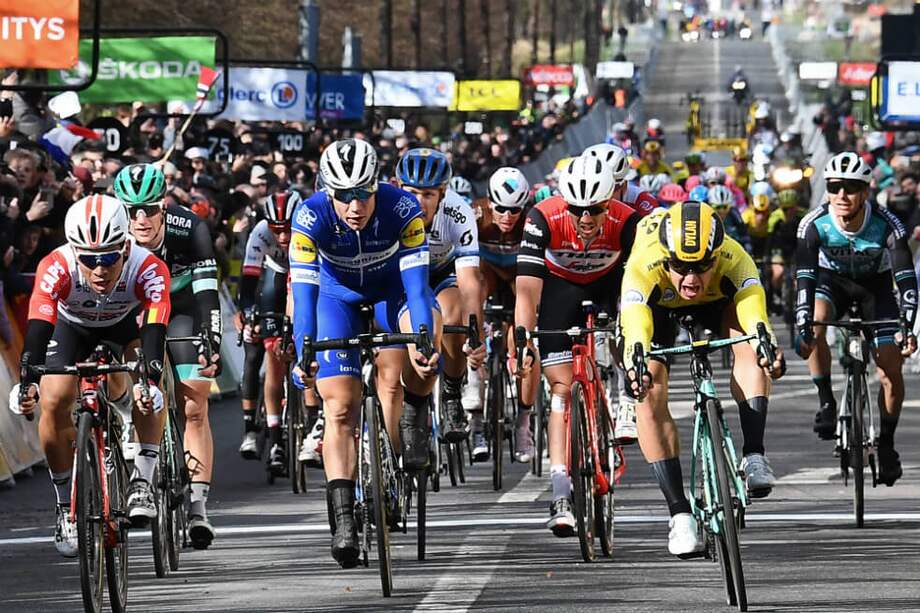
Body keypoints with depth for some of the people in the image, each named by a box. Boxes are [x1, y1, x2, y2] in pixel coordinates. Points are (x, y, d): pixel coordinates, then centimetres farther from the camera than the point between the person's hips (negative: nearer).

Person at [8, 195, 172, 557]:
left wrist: (150, 381, -65)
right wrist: (26, 381, -62)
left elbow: (155, 330, -48)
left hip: (126, 323, 0)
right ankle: (66, 506, -2)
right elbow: (38, 326, -47)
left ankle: (143, 480, -20)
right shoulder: (57, 268, -38)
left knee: (148, 380, -28)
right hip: (72, 326, 0)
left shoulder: (148, 269, -38)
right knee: (54, 403, -19)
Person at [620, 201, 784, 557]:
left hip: (715, 301, 1)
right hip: (655, 304, -1)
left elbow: (754, 312, -54)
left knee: (748, 342, -31)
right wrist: (636, 363, -75)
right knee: (649, 394, -20)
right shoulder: (644, 266, -41)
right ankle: (680, 514, -15)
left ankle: (753, 455, -27)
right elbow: (635, 319, -55)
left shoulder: (733, 260, -39)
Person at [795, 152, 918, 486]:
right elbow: (805, 278, -33)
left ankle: (886, 443, 11)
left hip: (875, 285, 0)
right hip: (832, 280, 0)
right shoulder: (814, 224, -29)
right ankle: (826, 402, -15)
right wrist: (803, 326, -46)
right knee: (815, 326, -34)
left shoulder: (886, 225, -31)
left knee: (891, 373, -11)